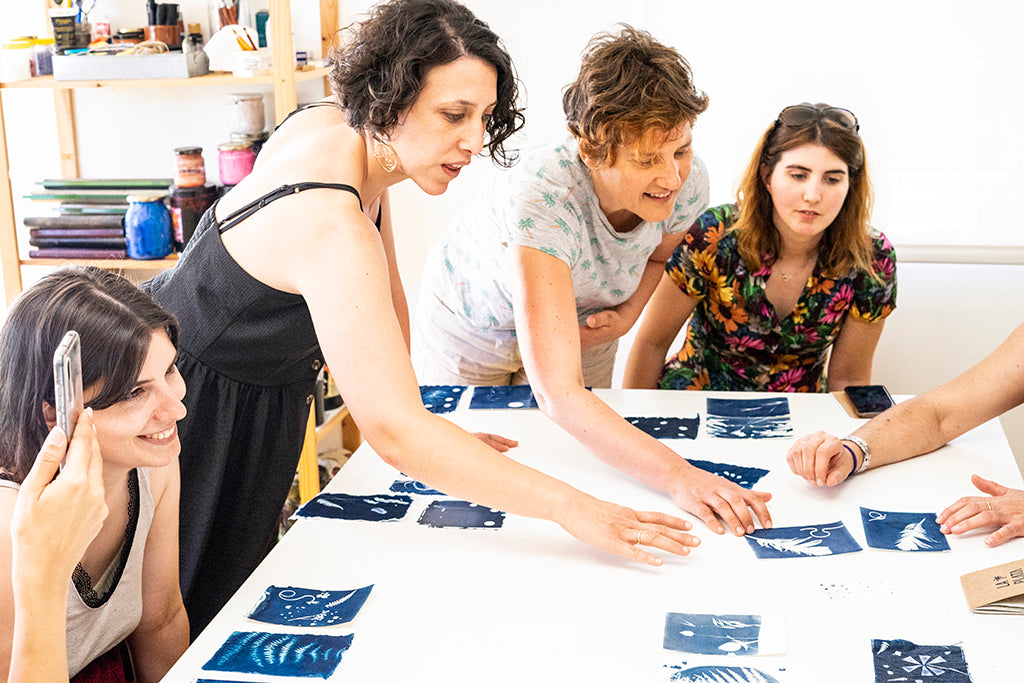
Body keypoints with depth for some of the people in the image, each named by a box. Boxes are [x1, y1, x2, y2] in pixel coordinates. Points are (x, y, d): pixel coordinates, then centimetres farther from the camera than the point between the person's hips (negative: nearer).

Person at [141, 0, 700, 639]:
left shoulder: (339, 125, -8)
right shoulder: (330, 227, -36)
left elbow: (386, 293, 4)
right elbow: (393, 430, -40)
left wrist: (423, 430, 3)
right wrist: (570, 507, -38)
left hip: (255, 394, 9)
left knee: (243, 577, 20)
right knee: (198, 605, 8)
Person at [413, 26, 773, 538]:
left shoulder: (687, 183, -27)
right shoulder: (538, 201, -45)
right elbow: (558, 393, -51)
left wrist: (627, 314, -19)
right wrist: (677, 476, -60)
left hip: (583, 323, 4)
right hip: (472, 326, -4)